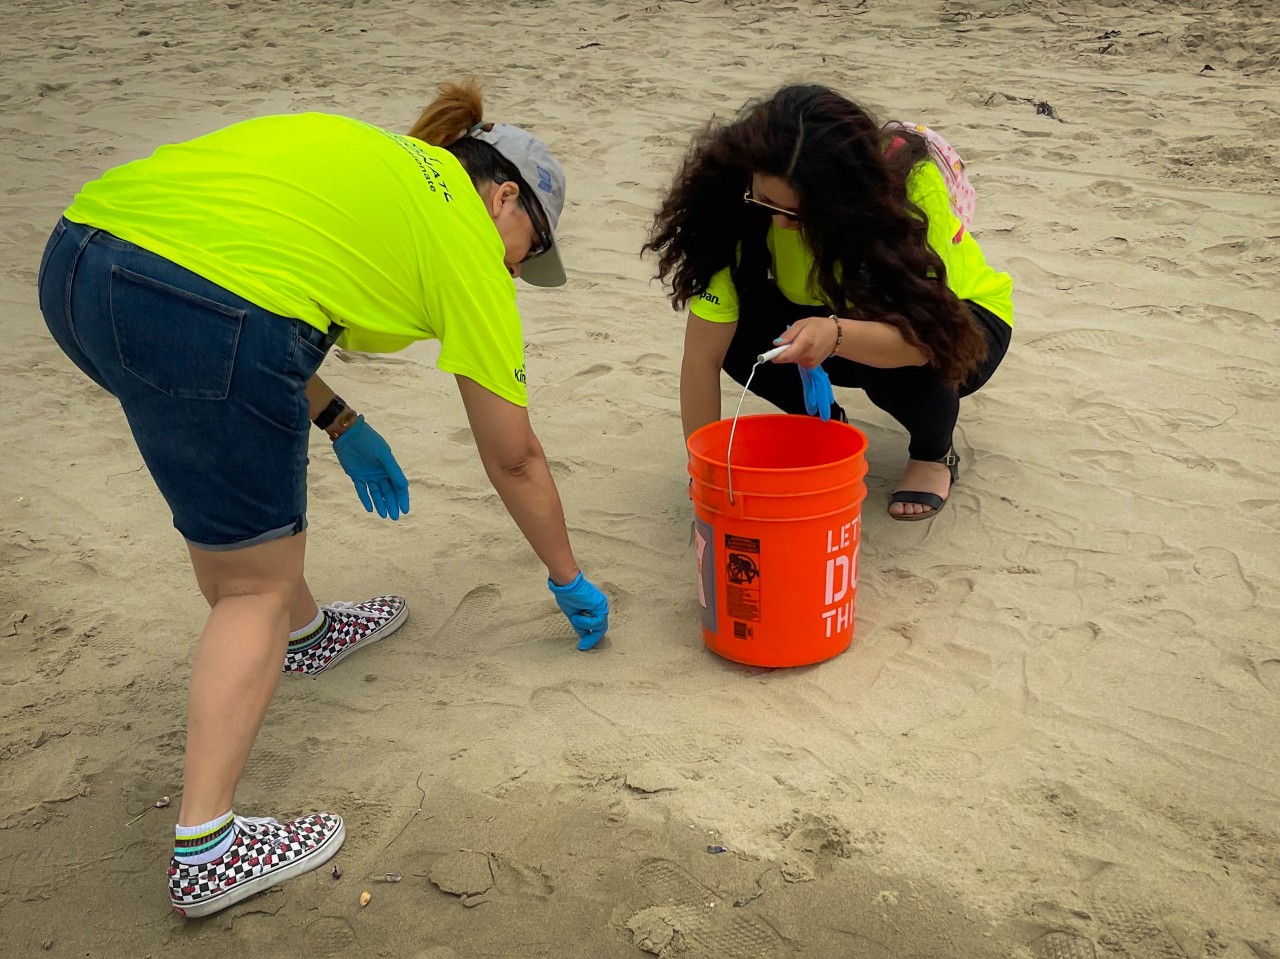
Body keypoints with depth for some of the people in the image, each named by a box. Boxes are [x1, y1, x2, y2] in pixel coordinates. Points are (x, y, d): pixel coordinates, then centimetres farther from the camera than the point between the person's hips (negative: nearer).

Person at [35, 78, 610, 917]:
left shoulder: (367, 157, 29)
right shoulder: (470, 248, 13)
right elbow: (515, 460, 19)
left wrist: (338, 422, 31)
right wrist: (570, 582, 34)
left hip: (77, 256, 8)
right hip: (200, 320, -8)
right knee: (257, 585, 9)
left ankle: (303, 631, 52)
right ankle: (208, 850, 11)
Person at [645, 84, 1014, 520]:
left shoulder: (909, 179, -34)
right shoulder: (736, 199, -27)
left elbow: (924, 335, -40)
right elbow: (702, 355, -29)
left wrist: (836, 335, -58)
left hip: (959, 320, -2)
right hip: (836, 318, 3)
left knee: (909, 357, -37)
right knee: (734, 327, -25)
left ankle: (934, 454, -2)